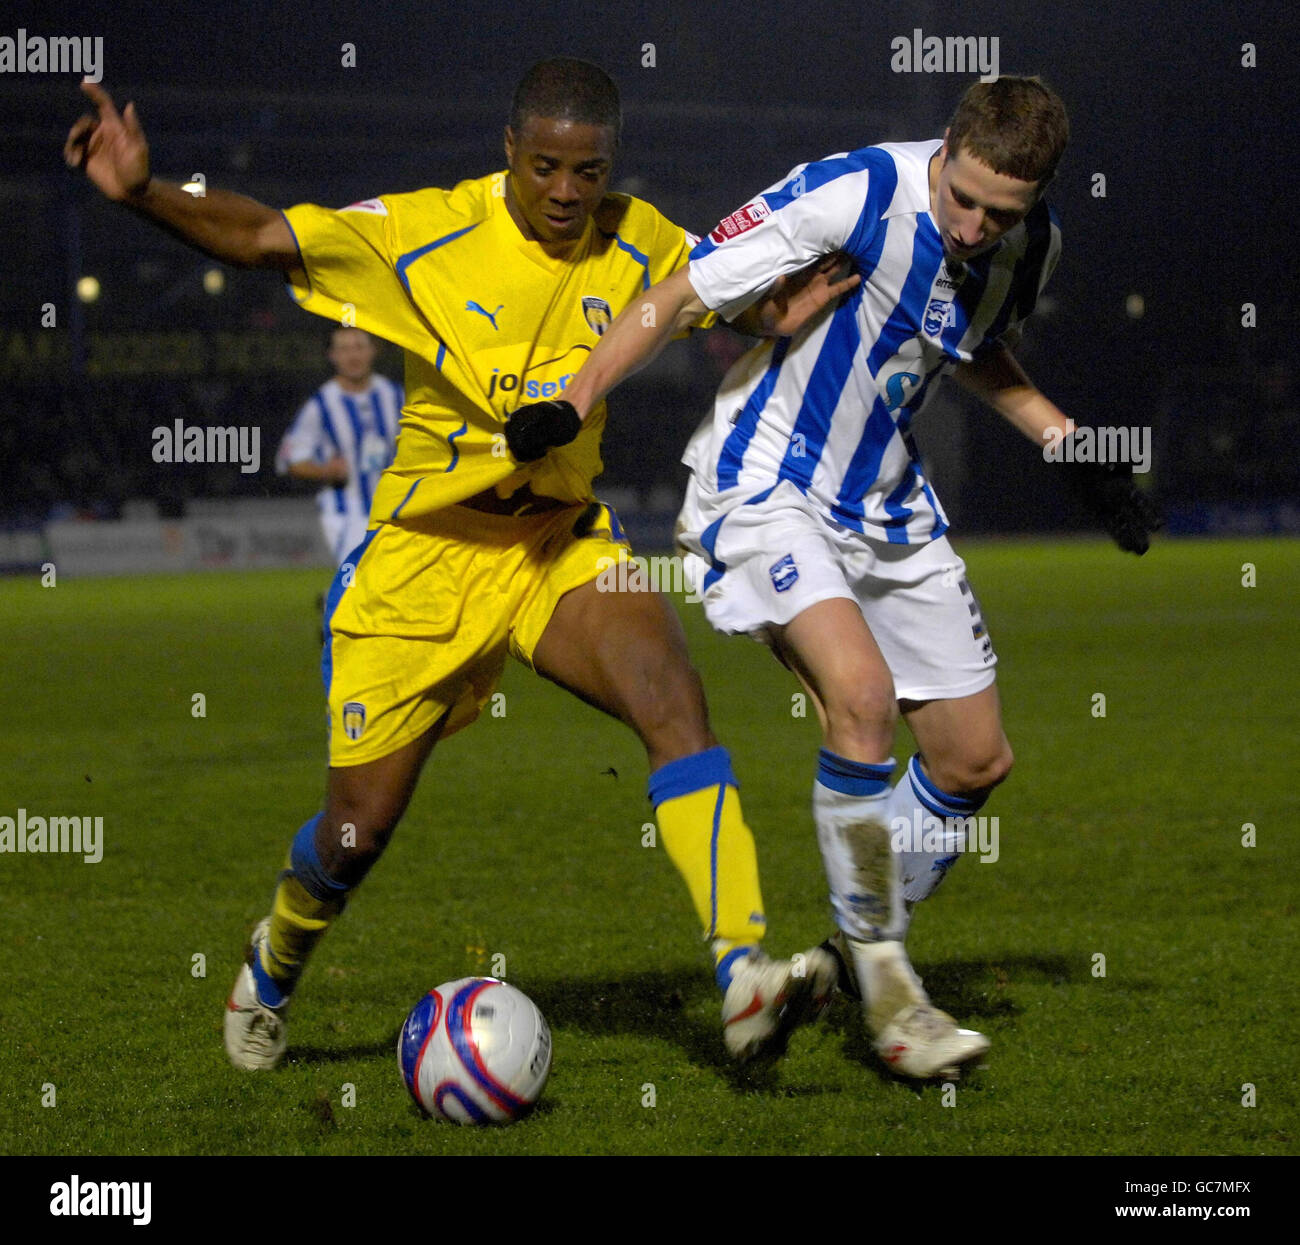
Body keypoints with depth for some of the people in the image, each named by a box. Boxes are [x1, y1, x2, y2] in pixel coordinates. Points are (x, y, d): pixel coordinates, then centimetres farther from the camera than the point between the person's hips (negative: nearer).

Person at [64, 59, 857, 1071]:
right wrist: (146, 192, -32)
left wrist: (775, 315, -10)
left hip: (564, 545, 2)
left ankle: (745, 977, -37)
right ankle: (272, 969, 40)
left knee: (673, 693, -29)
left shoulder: (639, 245, -4)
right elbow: (258, 238, -16)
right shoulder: (424, 235, -14)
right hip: (426, 557, -2)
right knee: (357, 830, 4)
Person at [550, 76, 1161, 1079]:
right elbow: (682, 297, -20)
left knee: (976, 760, 6)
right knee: (860, 693, -29)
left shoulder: (1032, 247, -4)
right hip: (764, 492, -7)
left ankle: (868, 950, 27)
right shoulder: (856, 194, -25)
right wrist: (568, 410, -26)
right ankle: (881, 977, -14)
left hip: (888, 507, 7)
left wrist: (1069, 445, 9)